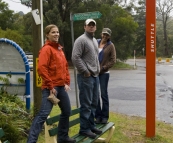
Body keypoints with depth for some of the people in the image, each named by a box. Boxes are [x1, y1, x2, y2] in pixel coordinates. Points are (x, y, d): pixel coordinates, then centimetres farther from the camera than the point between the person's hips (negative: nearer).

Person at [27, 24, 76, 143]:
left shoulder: (59, 49, 16)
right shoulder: (46, 49, -10)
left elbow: (65, 67, 22)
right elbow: (41, 68, -20)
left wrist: (67, 82, 11)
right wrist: (51, 86, -19)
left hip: (61, 87, 9)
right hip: (50, 88, -9)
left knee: (67, 112, 17)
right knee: (43, 114, -15)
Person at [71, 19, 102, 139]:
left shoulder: (95, 41, 18)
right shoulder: (81, 40, -9)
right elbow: (75, 58, -18)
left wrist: (98, 69, 15)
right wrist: (85, 71, -16)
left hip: (95, 76, 9)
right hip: (86, 77, -9)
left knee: (94, 103, 14)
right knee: (86, 104, -5)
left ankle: (91, 125, 24)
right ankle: (84, 128, 3)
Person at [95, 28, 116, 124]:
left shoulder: (110, 46, -2)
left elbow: (113, 60, -7)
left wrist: (102, 68, -13)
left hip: (104, 73, -4)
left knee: (104, 94, 1)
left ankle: (105, 116, 12)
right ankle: (98, 116, 16)